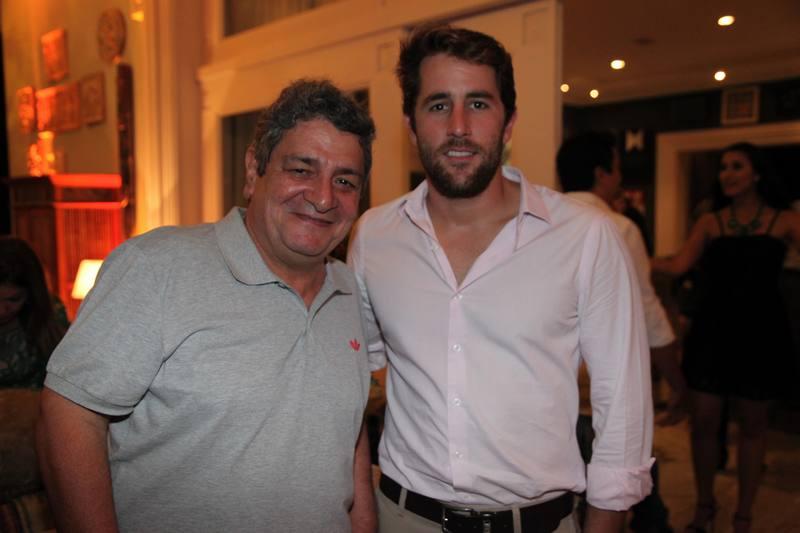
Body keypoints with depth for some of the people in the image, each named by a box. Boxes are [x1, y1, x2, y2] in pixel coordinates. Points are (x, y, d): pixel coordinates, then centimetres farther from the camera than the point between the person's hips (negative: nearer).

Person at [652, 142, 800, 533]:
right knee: (703, 421, 4)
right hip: (712, 330, 1)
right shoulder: (710, 223, 4)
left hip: (759, 332, -1)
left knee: (752, 425, 9)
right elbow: (678, 265, -7)